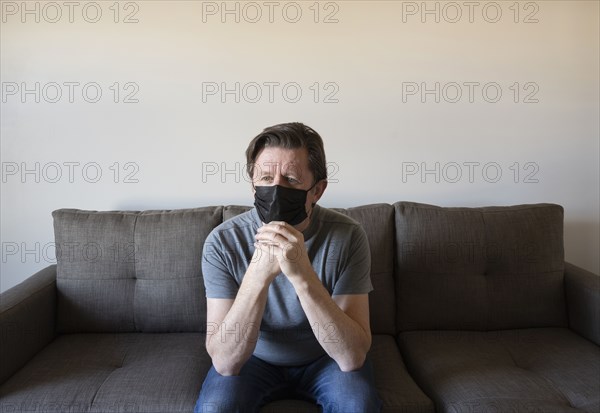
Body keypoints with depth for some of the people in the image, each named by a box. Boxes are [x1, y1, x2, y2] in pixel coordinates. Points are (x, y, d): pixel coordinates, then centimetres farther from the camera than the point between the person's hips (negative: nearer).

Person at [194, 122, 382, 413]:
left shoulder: (347, 236, -23)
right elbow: (225, 362, -27)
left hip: (326, 357, 0)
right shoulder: (223, 242, -22)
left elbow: (352, 357, -29)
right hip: (253, 358, 0)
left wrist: (302, 275, -43)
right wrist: (259, 274, -42)